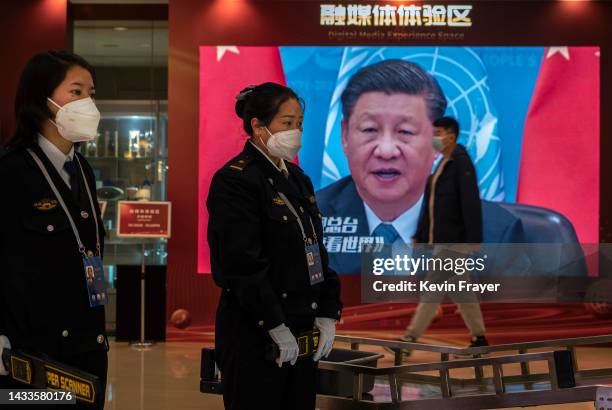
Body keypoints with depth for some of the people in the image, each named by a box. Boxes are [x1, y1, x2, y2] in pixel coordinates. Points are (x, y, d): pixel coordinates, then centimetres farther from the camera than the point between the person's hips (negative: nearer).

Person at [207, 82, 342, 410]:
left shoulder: (297, 178, 14)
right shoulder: (234, 180, -12)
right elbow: (243, 263, -18)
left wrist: (328, 314, 5)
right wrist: (276, 326, -18)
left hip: (302, 332, 8)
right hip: (254, 335, -8)